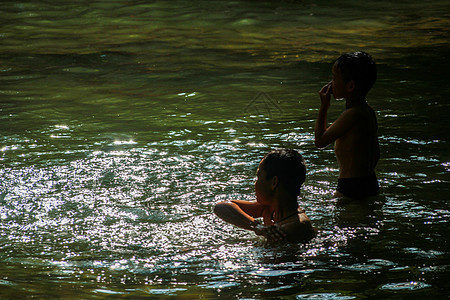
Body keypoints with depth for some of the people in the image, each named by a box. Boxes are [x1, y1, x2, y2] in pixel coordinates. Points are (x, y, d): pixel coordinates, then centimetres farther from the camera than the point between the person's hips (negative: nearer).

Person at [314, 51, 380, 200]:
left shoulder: (351, 114, -19)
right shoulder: (368, 111, 11)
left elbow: (320, 141, -10)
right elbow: (375, 155, 18)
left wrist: (323, 107, -2)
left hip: (351, 189, -10)